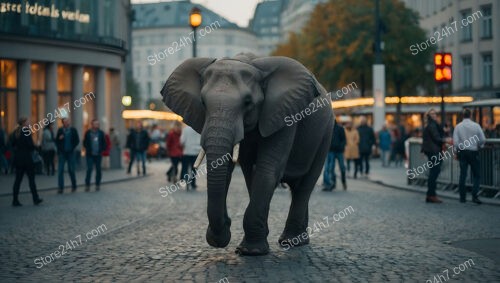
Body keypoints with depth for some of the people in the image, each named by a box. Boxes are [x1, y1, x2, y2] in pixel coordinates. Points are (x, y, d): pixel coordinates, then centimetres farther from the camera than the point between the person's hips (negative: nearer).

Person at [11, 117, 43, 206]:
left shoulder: (15, 132, 6)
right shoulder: (26, 132, -14)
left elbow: (12, 144, 11)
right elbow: (31, 145, -15)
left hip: (17, 158, 6)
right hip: (26, 158, -6)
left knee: (18, 179, 8)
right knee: (31, 179, 3)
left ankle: (15, 200, 6)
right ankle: (35, 199, 8)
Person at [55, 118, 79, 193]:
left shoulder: (73, 130, 0)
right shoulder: (60, 130, 3)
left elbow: (77, 140, 3)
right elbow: (56, 141, 8)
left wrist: (72, 148, -3)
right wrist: (59, 138, -12)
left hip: (70, 153, -1)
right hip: (62, 153, 1)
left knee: (71, 170, 4)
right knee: (60, 170, -4)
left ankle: (74, 186, 20)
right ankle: (61, 188, -1)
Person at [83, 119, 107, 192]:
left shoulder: (101, 133, 5)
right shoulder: (88, 133, 1)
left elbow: (104, 143, 9)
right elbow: (85, 143, 5)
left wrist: (102, 150, -4)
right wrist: (88, 150, -6)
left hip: (98, 155, 2)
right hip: (90, 155, -2)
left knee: (98, 170, 6)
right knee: (89, 169, -8)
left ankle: (97, 185, 15)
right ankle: (87, 185, -3)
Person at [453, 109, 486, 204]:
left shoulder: (458, 127, -3)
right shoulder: (476, 125, -6)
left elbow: (455, 142, -6)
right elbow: (483, 140, -7)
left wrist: (457, 151, 8)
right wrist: (479, 146, 12)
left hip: (462, 152, 2)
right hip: (473, 152, -2)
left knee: (462, 175, 7)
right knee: (476, 175, 5)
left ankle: (462, 197, 9)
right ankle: (474, 196, -6)